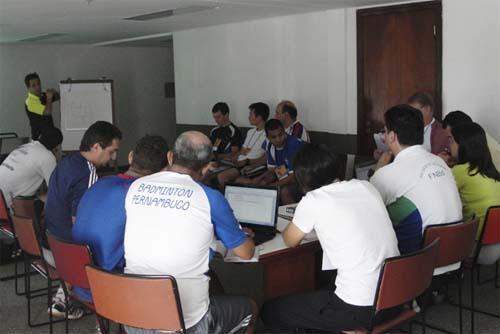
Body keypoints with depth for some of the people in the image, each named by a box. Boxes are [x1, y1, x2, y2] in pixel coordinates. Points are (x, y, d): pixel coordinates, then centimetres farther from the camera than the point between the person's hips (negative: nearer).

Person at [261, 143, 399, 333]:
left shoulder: (311, 201, -11)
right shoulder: (365, 186, 4)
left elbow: (290, 241, 8)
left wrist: (301, 218, 25)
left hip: (360, 308, -7)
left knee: (270, 311, 11)